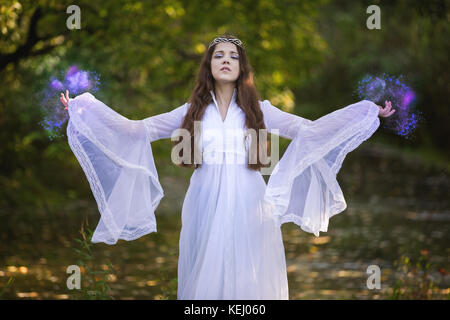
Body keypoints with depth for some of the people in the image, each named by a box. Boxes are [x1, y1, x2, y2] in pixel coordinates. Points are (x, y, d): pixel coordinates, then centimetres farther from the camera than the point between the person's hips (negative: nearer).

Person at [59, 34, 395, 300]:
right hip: (206, 205, 1)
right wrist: (84, 108, 1)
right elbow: (136, 130, 7)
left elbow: (309, 129, 5)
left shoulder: (258, 110, 7)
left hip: (248, 206, 0)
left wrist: (369, 113, 2)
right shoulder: (193, 111, 9)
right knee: (206, 278, 2)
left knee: (248, 279, 0)